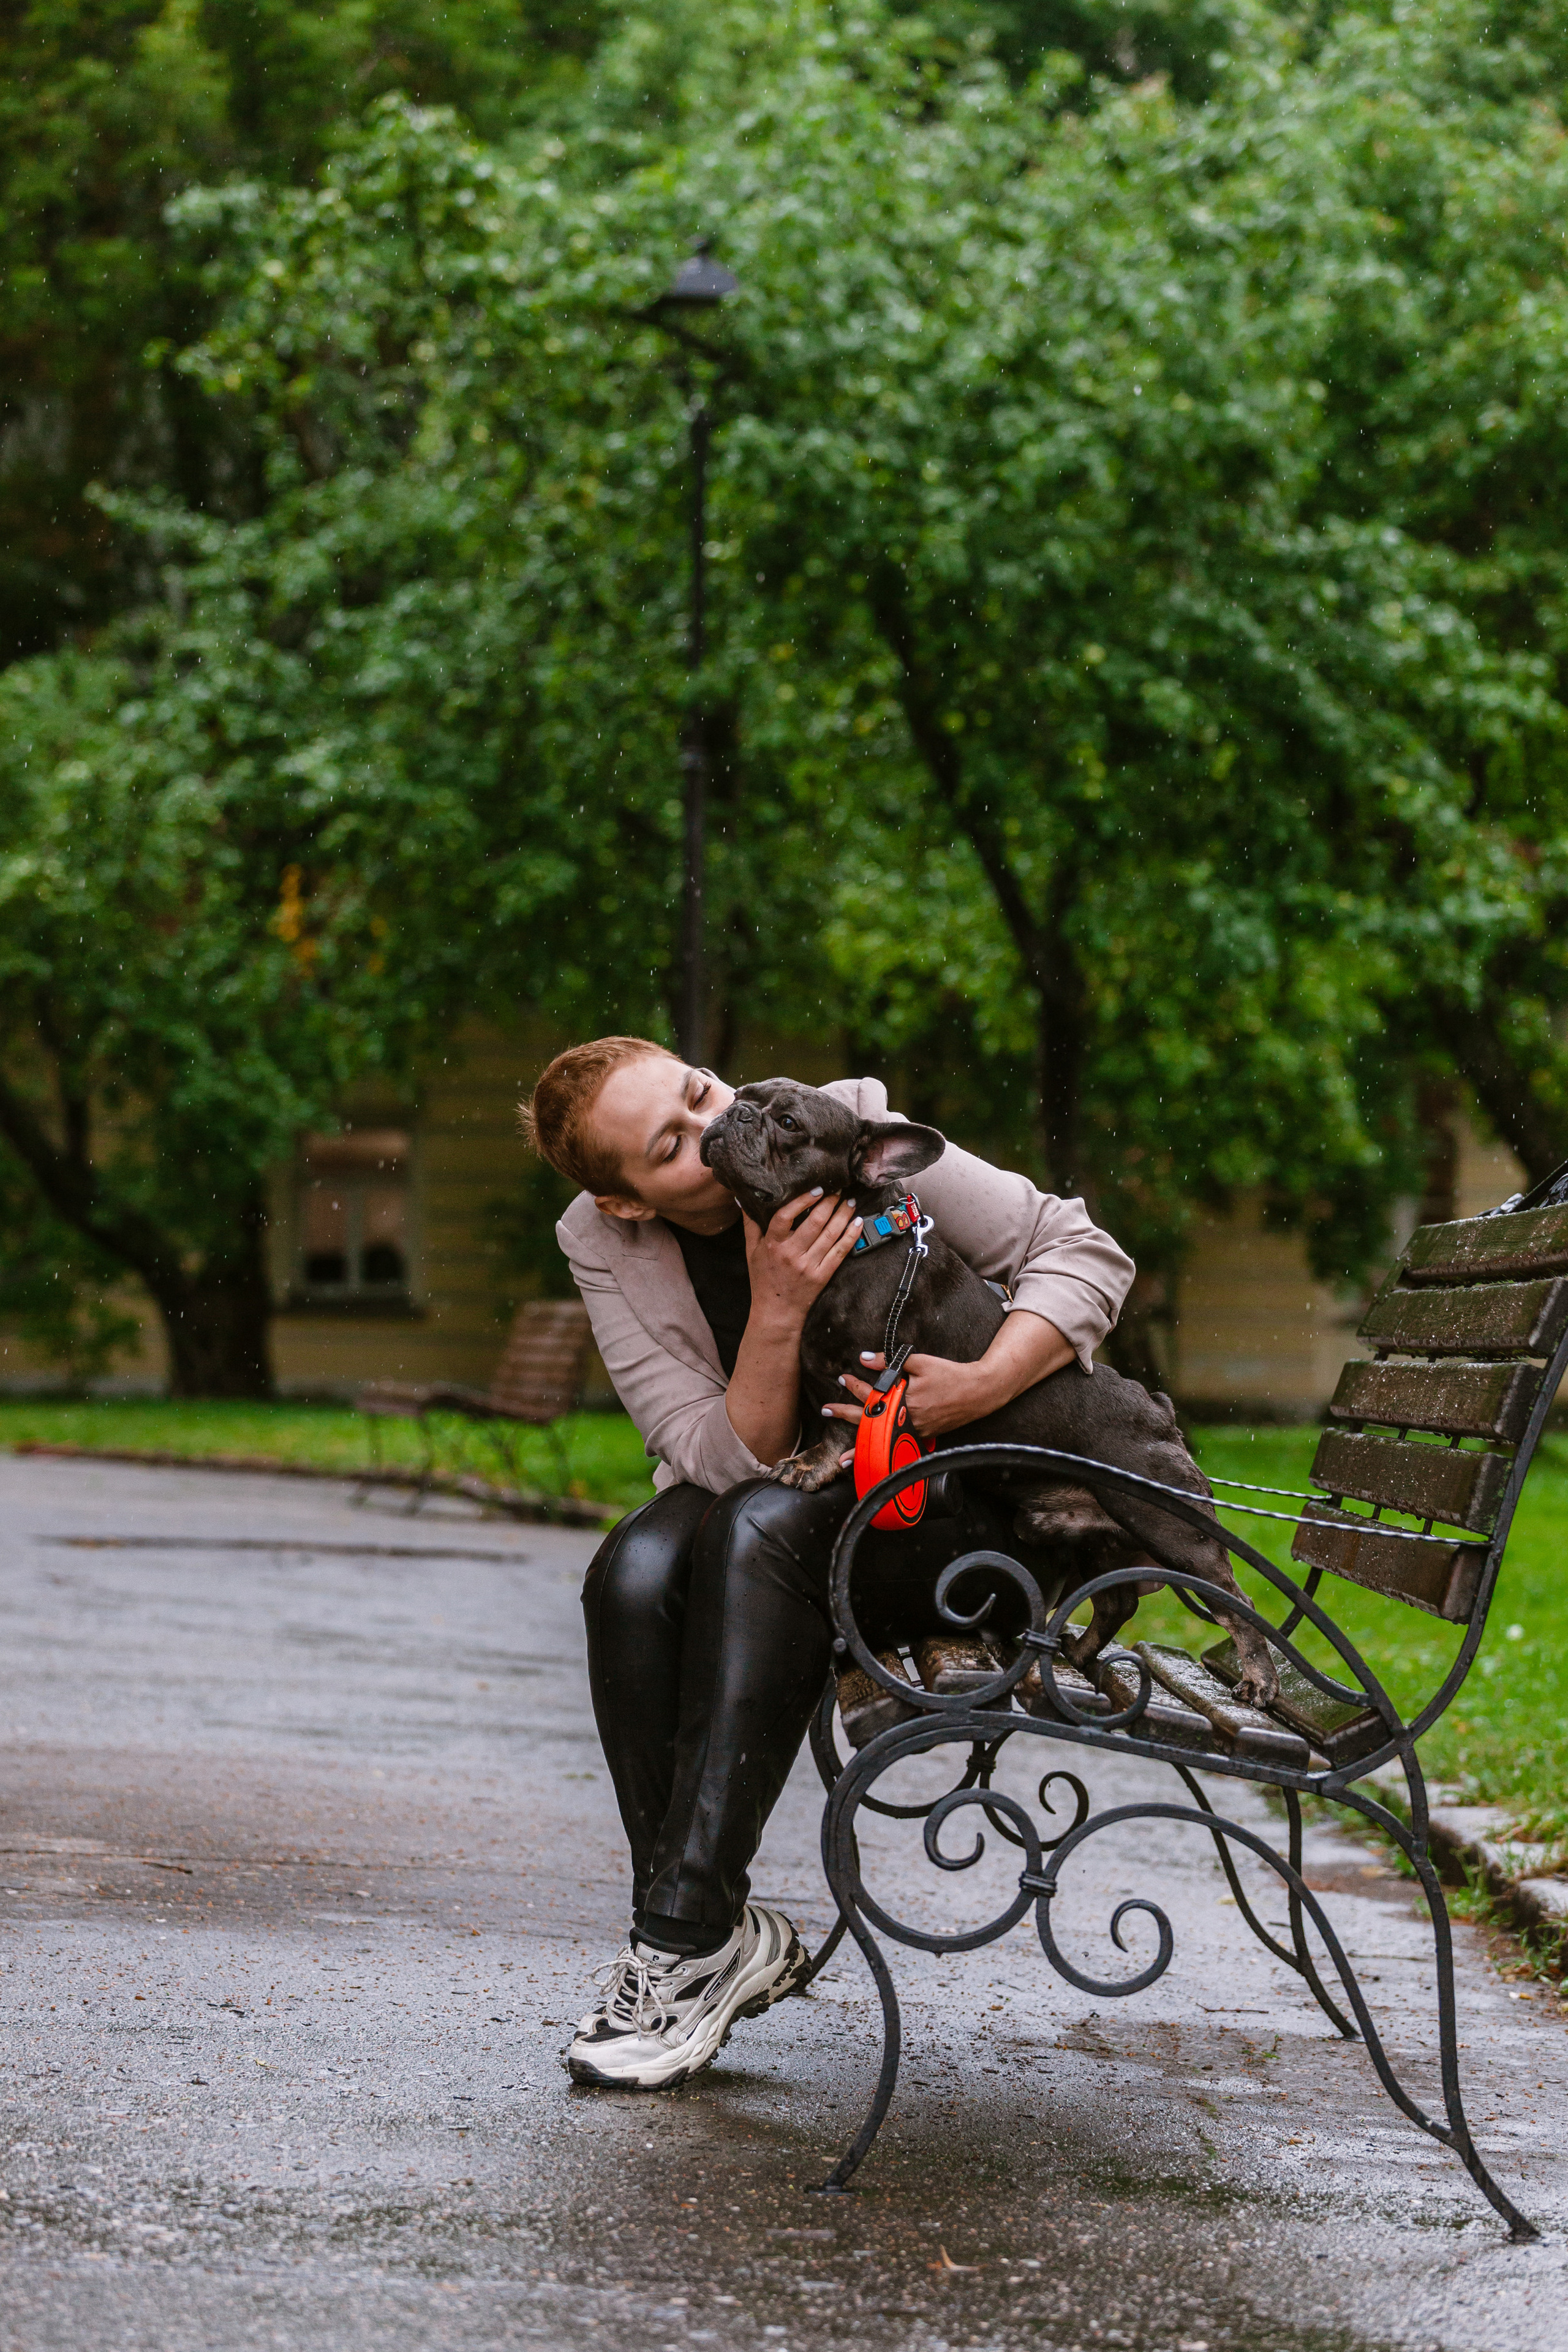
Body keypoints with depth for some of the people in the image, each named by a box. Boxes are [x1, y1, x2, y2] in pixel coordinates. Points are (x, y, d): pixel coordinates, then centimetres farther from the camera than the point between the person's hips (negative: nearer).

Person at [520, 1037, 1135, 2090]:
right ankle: (719, 1935, -21)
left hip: (944, 1499, -3)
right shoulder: (604, 1247, -10)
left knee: (762, 1530, -33)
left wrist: (983, 1385, -31)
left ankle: (691, 1936, -32)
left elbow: (1086, 1254, -15)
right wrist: (779, 1309, -34)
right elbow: (727, 1460, -17)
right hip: (781, 1491, 3)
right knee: (637, 1571, -29)